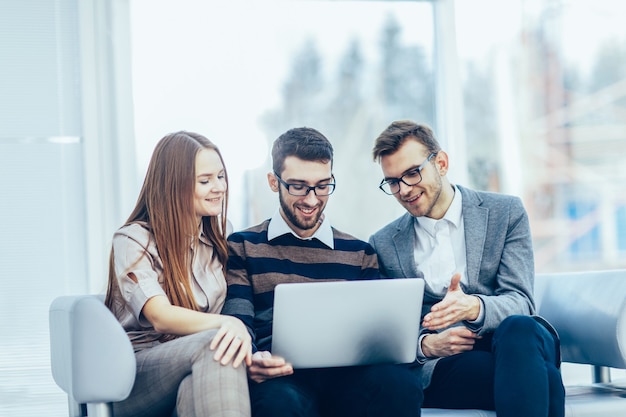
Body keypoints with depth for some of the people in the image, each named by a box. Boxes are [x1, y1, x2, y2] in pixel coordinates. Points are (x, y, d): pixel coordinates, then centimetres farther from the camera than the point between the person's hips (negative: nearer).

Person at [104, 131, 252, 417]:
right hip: (137, 376, -4)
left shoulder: (216, 243, 17)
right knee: (214, 345, -35)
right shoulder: (133, 240, -4)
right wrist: (227, 324, -37)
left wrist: (238, 330, -11)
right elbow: (161, 317, -18)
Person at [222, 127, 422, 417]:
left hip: (346, 373, 3)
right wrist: (250, 361, -21)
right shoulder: (243, 246, 14)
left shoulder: (359, 252, 22)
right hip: (280, 376, -2)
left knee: (399, 383, -32)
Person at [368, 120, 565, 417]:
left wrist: (475, 308, -21)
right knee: (543, 378, -35)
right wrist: (424, 345, -11)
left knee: (518, 329, -37)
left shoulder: (506, 212, 11)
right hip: (440, 368, -3)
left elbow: (520, 302, 2)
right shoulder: (383, 245, 14)